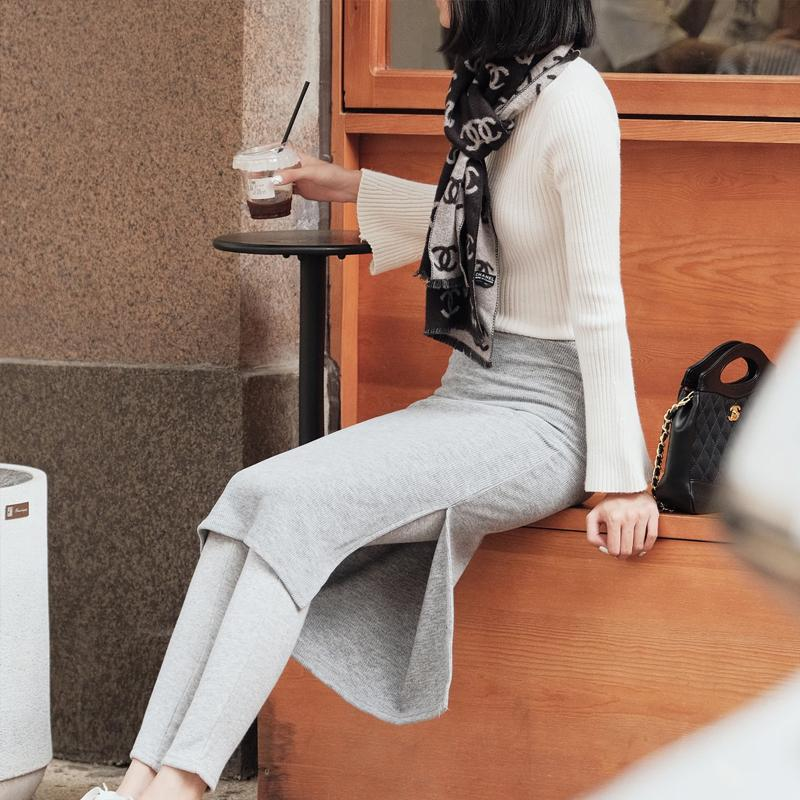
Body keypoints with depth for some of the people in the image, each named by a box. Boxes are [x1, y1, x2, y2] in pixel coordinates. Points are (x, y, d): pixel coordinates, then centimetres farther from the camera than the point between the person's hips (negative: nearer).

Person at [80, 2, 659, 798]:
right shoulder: (495, 87, 11)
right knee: (251, 495, -13)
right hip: (469, 397, 8)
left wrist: (623, 478, -16)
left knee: (292, 500, -26)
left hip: (539, 417, -8)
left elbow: (598, 300, -16)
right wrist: (349, 187, 33)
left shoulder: (572, 97, -15)